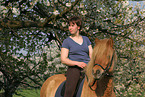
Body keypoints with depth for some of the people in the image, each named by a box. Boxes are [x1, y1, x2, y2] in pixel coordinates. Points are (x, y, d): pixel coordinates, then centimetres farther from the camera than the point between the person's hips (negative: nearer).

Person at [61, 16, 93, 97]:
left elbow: (91, 55, 15)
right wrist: (77, 63, -17)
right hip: (74, 68, -4)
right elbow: (63, 59, -2)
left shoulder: (86, 39, 18)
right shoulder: (67, 41, 6)